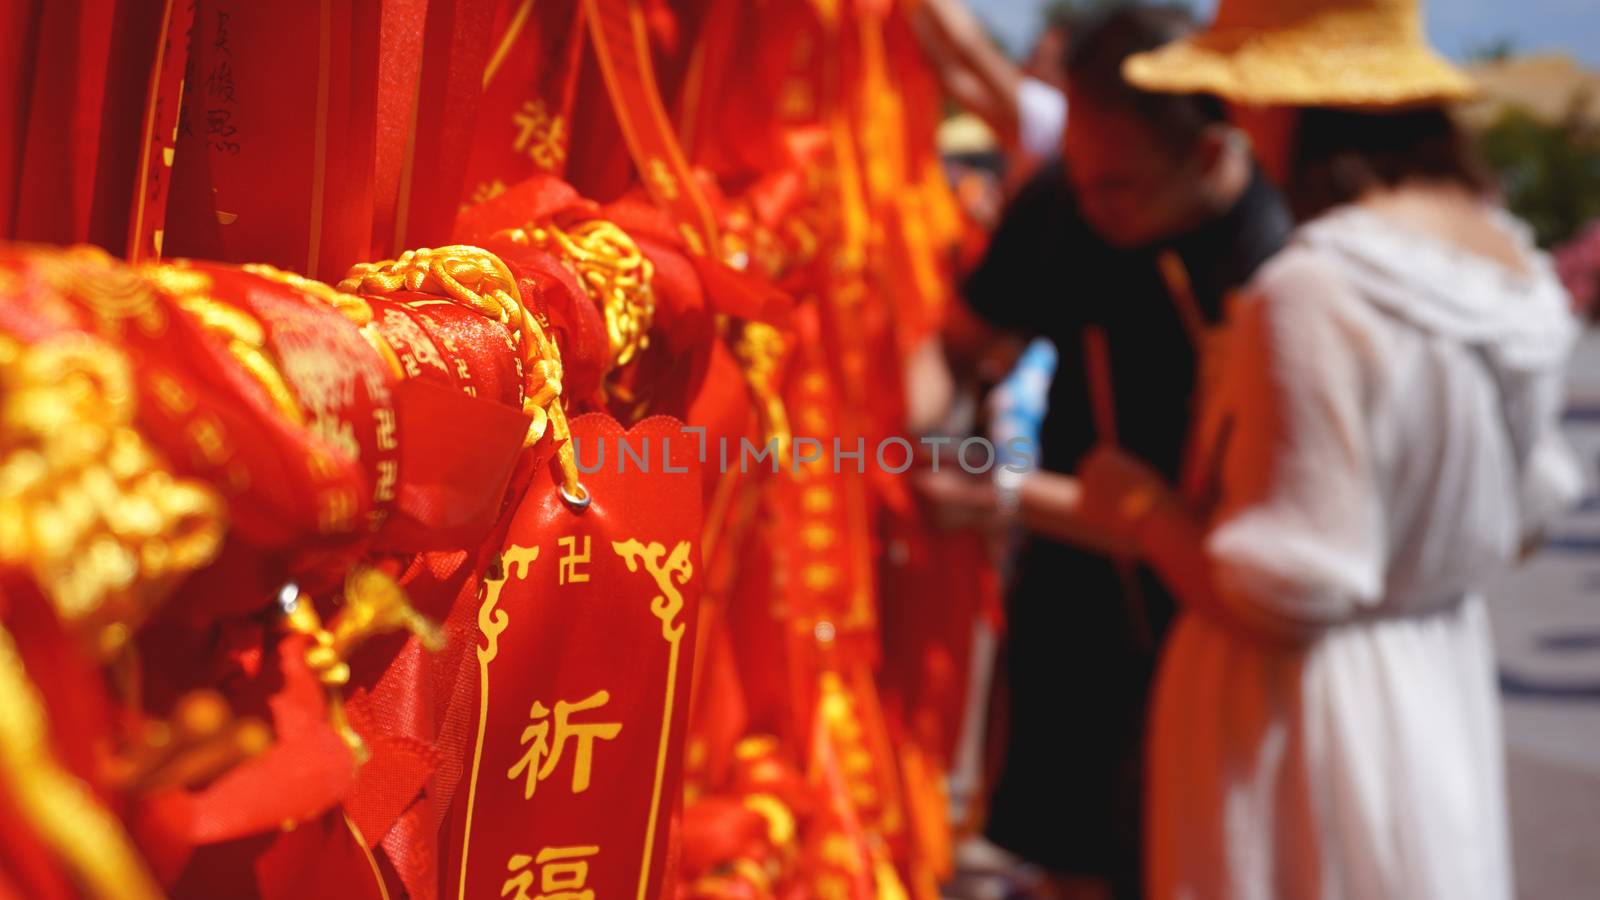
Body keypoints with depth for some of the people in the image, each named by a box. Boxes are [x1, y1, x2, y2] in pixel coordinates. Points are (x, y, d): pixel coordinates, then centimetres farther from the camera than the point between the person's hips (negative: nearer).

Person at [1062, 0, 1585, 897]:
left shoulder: (1314, 291, -26)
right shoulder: (1514, 262, 0)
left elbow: (1286, 591, -23)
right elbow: (1522, 518, 10)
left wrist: (1141, 508, -10)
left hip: (1303, 715, -8)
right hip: (1445, 695, 8)